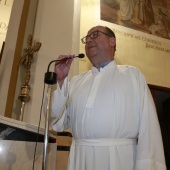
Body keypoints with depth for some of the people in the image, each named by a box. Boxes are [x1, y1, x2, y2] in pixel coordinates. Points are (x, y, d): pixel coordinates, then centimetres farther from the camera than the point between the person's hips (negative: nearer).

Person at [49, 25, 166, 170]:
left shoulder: (132, 74, 3)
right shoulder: (76, 82, 9)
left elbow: (148, 124, -4)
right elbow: (58, 124, 5)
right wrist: (60, 80, -3)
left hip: (119, 157, -2)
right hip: (79, 158, 3)